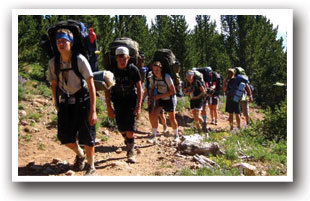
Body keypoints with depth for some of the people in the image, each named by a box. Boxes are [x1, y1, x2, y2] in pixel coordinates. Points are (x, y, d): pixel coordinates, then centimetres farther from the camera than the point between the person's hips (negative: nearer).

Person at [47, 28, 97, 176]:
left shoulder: (80, 60, -18)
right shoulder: (53, 62, -5)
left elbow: (91, 85, -19)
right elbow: (54, 84, 8)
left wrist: (93, 111, -22)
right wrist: (56, 104, 8)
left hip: (82, 100, -4)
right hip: (66, 101, 4)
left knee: (87, 137, 1)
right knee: (64, 136, 3)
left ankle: (91, 168, 23)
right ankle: (80, 155, 36)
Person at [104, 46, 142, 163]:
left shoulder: (133, 69, -13)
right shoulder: (112, 70, -9)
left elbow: (139, 88, -9)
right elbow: (107, 89, -3)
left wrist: (139, 106, -15)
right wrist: (109, 107, -7)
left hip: (131, 101, -2)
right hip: (118, 101, 2)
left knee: (130, 128, -9)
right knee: (121, 128, 5)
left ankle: (131, 152, 7)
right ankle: (128, 143, 37)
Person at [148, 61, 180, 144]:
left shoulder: (166, 77, -24)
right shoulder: (152, 78, -9)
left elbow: (173, 91, -20)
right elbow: (152, 89, 10)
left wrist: (160, 96, -24)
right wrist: (150, 98, -8)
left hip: (170, 99, -4)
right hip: (160, 99, 4)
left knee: (172, 118, 4)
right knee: (153, 115, -16)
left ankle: (176, 135, 29)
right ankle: (154, 136, -5)